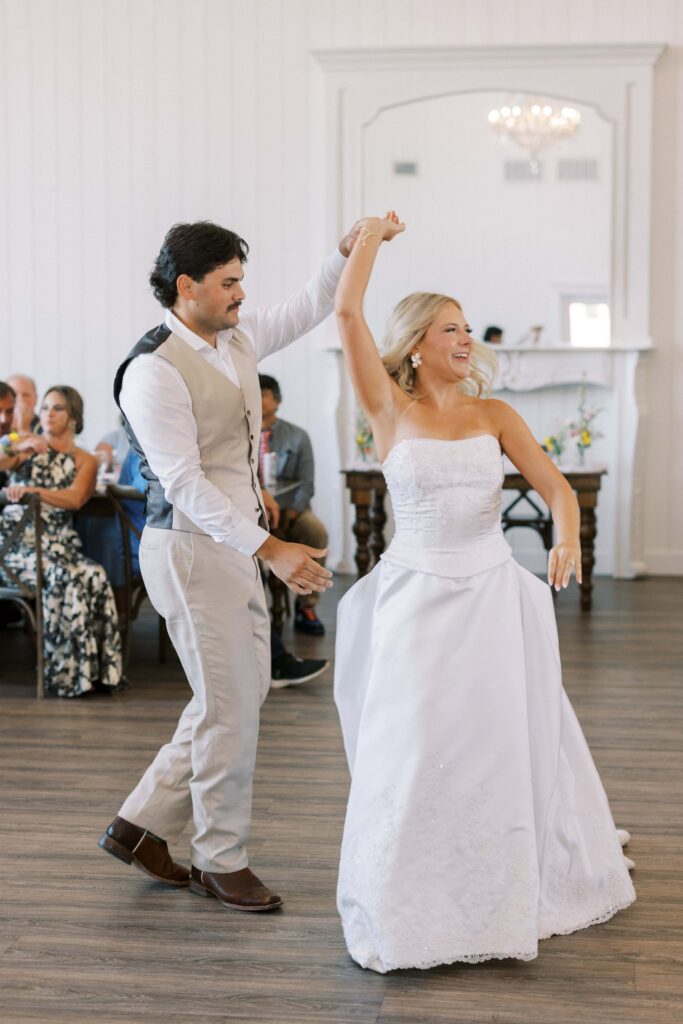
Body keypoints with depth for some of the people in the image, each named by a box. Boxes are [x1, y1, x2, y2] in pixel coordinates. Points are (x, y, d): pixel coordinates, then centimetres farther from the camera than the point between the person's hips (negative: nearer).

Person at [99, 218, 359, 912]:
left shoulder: (238, 339, 7)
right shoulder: (154, 371, -18)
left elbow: (310, 308, 20)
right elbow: (184, 483, -23)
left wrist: (350, 249, 1)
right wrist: (269, 549, -29)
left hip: (236, 543, 9)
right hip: (192, 549, -9)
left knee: (245, 690, 15)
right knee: (230, 708, -1)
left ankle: (141, 825, 26)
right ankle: (220, 863, 18)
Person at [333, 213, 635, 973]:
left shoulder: (494, 415, 5)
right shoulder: (391, 411, -2)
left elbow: (555, 486, -4)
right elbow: (347, 312, -10)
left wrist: (567, 539, -24)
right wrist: (373, 234, 2)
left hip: (492, 592, 3)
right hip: (417, 592, -2)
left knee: (501, 742, 11)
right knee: (414, 750, 2)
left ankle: (505, 891, 31)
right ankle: (409, 903, 20)